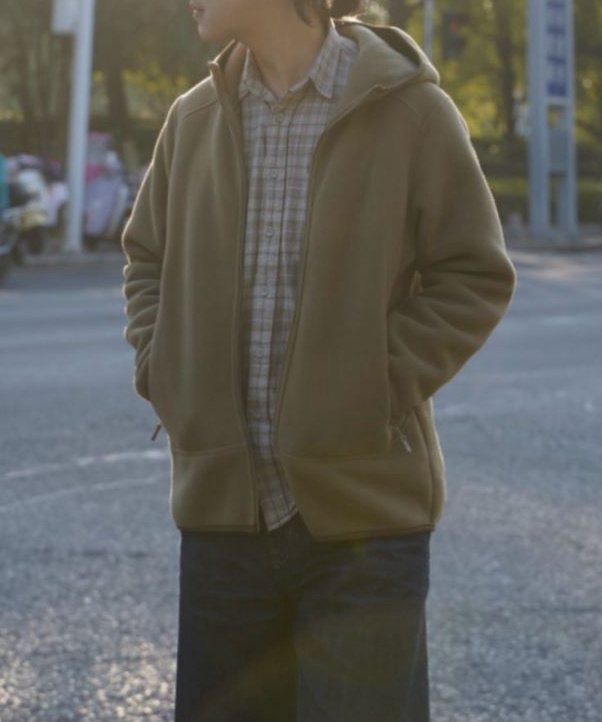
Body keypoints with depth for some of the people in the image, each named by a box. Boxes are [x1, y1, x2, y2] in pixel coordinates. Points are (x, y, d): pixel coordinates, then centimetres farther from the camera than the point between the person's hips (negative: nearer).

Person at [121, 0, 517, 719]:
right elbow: (145, 256, 21)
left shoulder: (407, 107, -6)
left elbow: (478, 275, -4)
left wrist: (383, 384, -12)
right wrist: (160, 372, 5)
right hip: (221, 500, 5)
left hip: (364, 506, -4)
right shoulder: (194, 118, 8)